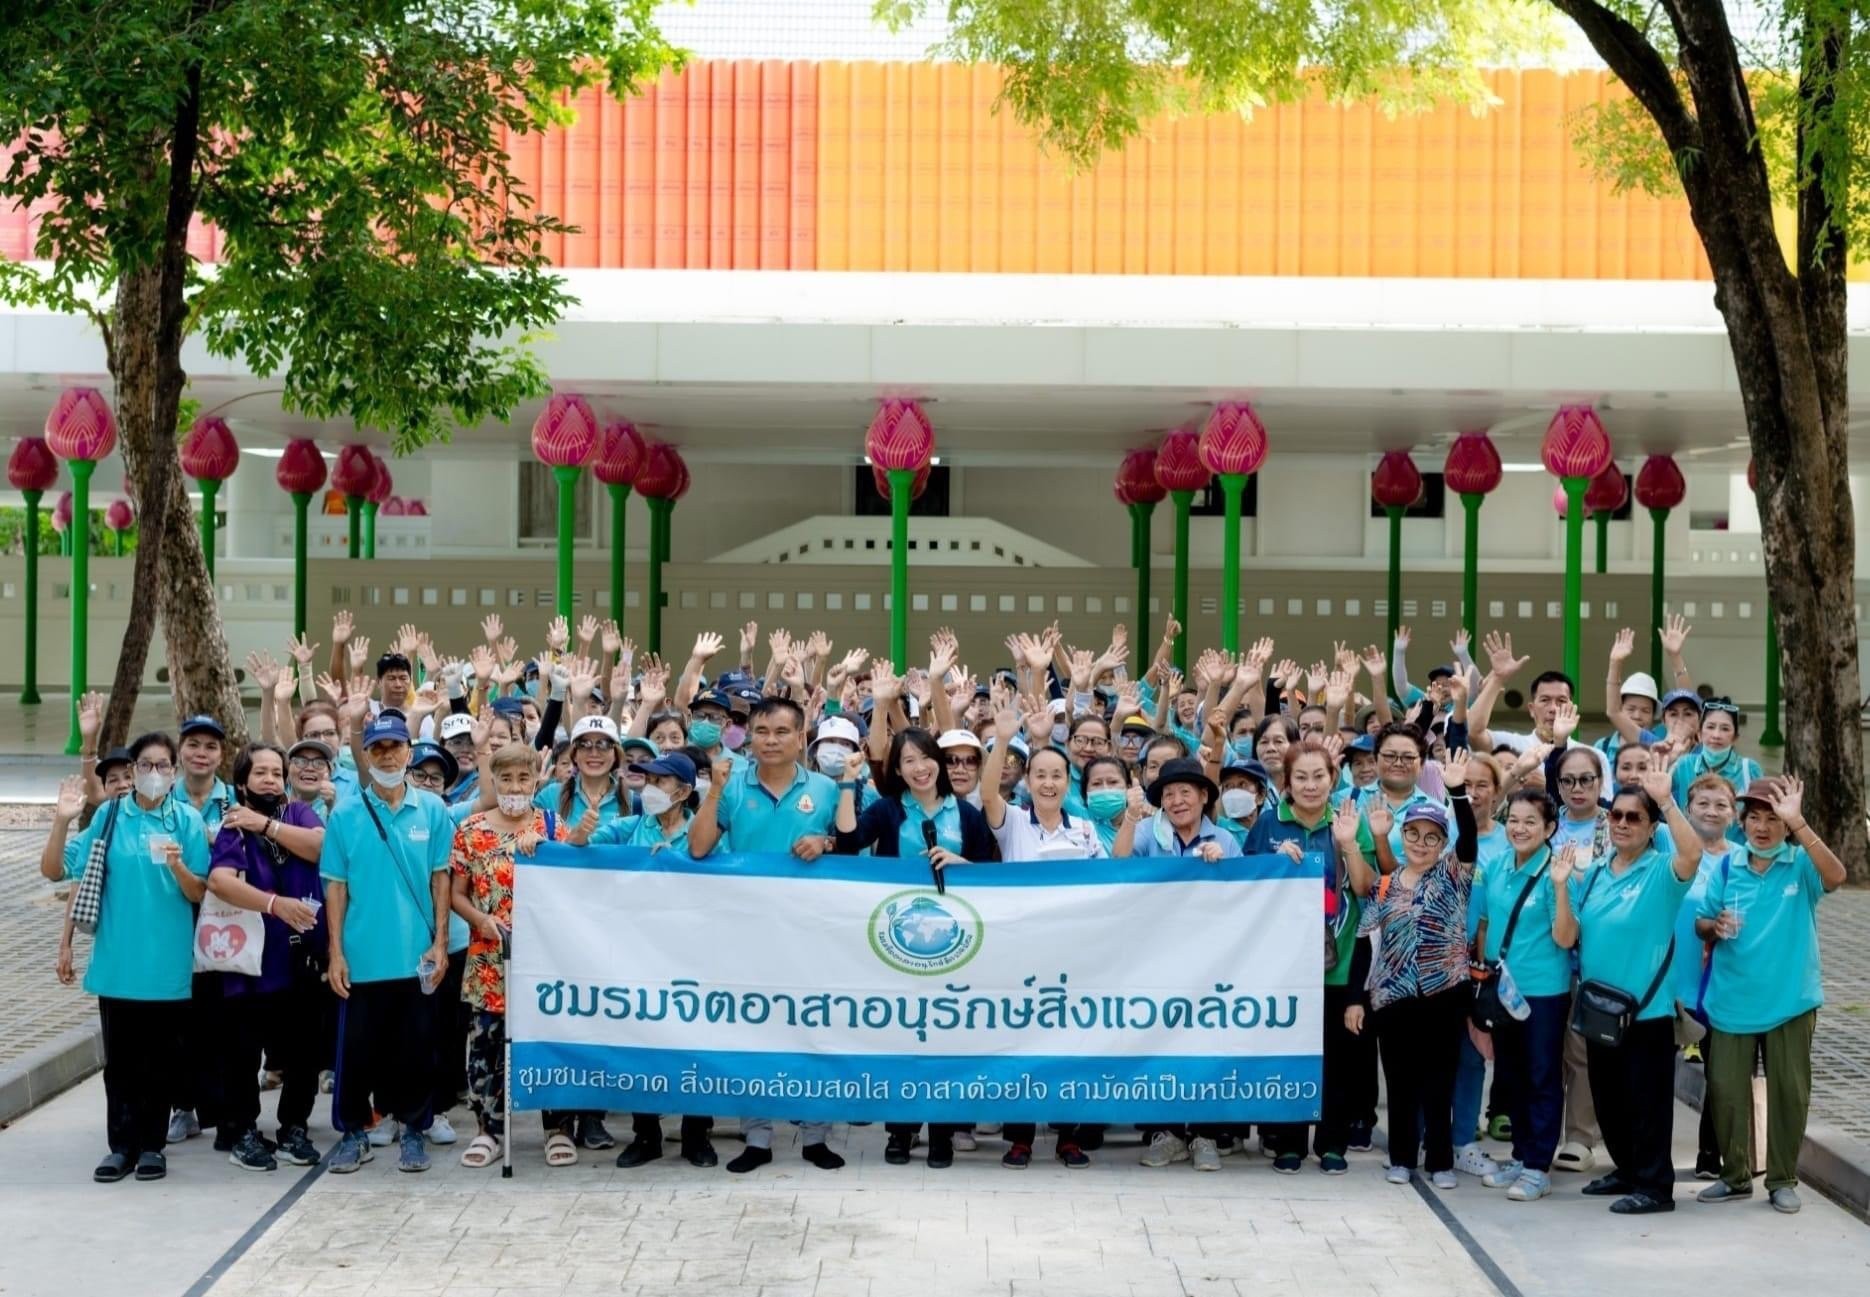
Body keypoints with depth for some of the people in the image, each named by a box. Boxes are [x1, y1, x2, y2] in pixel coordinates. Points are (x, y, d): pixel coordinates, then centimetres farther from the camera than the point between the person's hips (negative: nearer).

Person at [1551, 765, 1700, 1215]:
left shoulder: (1661, 871, -8)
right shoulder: (1592, 874, 7)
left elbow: (1693, 854, -32)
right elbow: (1566, 938, 2)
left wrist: (1666, 801, -38)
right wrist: (1561, 887, -10)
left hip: (1647, 1008, -6)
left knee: (1646, 1100, -2)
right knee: (1608, 1097, 16)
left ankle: (1655, 1185, 6)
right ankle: (1627, 1169, 31)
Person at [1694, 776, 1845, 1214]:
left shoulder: (1801, 865, -6)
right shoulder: (1727, 867, 3)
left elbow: (1836, 877, -29)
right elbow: (1701, 924, 7)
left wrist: (1797, 823, -36)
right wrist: (1714, 926, -18)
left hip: (1789, 1000, -2)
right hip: (1732, 1001, 2)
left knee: (1789, 1091, 5)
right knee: (1725, 1089, 4)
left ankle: (1783, 1180, 18)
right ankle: (1735, 1175, 19)